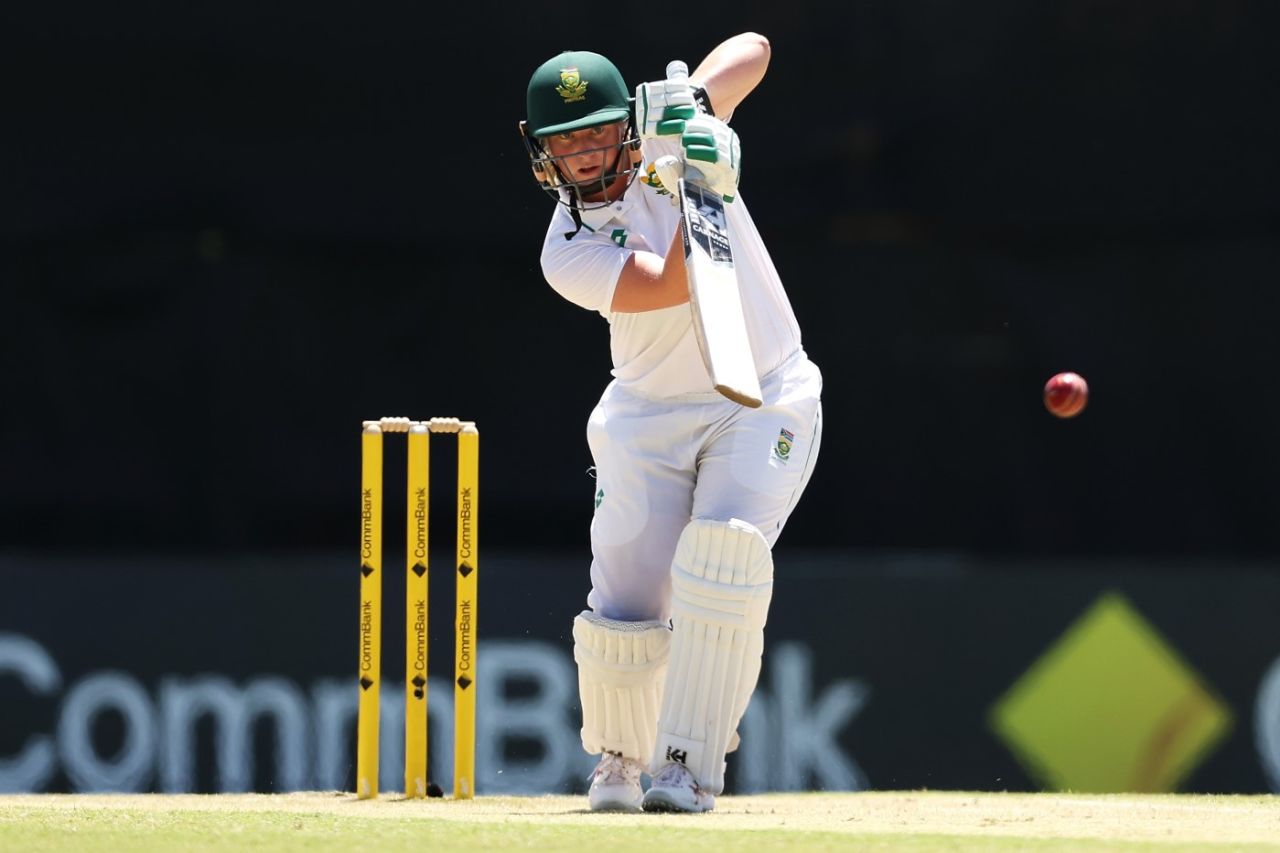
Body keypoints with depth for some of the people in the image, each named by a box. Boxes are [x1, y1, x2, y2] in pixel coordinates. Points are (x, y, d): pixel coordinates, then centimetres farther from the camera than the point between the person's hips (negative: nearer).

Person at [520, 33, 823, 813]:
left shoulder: (672, 133, -6)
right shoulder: (568, 255, -13)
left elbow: (753, 48, -4)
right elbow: (678, 284, -27)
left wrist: (695, 99, -22)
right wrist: (700, 191, -33)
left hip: (765, 403, -1)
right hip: (650, 419, 1)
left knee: (722, 560, -24)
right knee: (624, 604, -6)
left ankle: (690, 768, -22)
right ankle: (620, 763, 22)